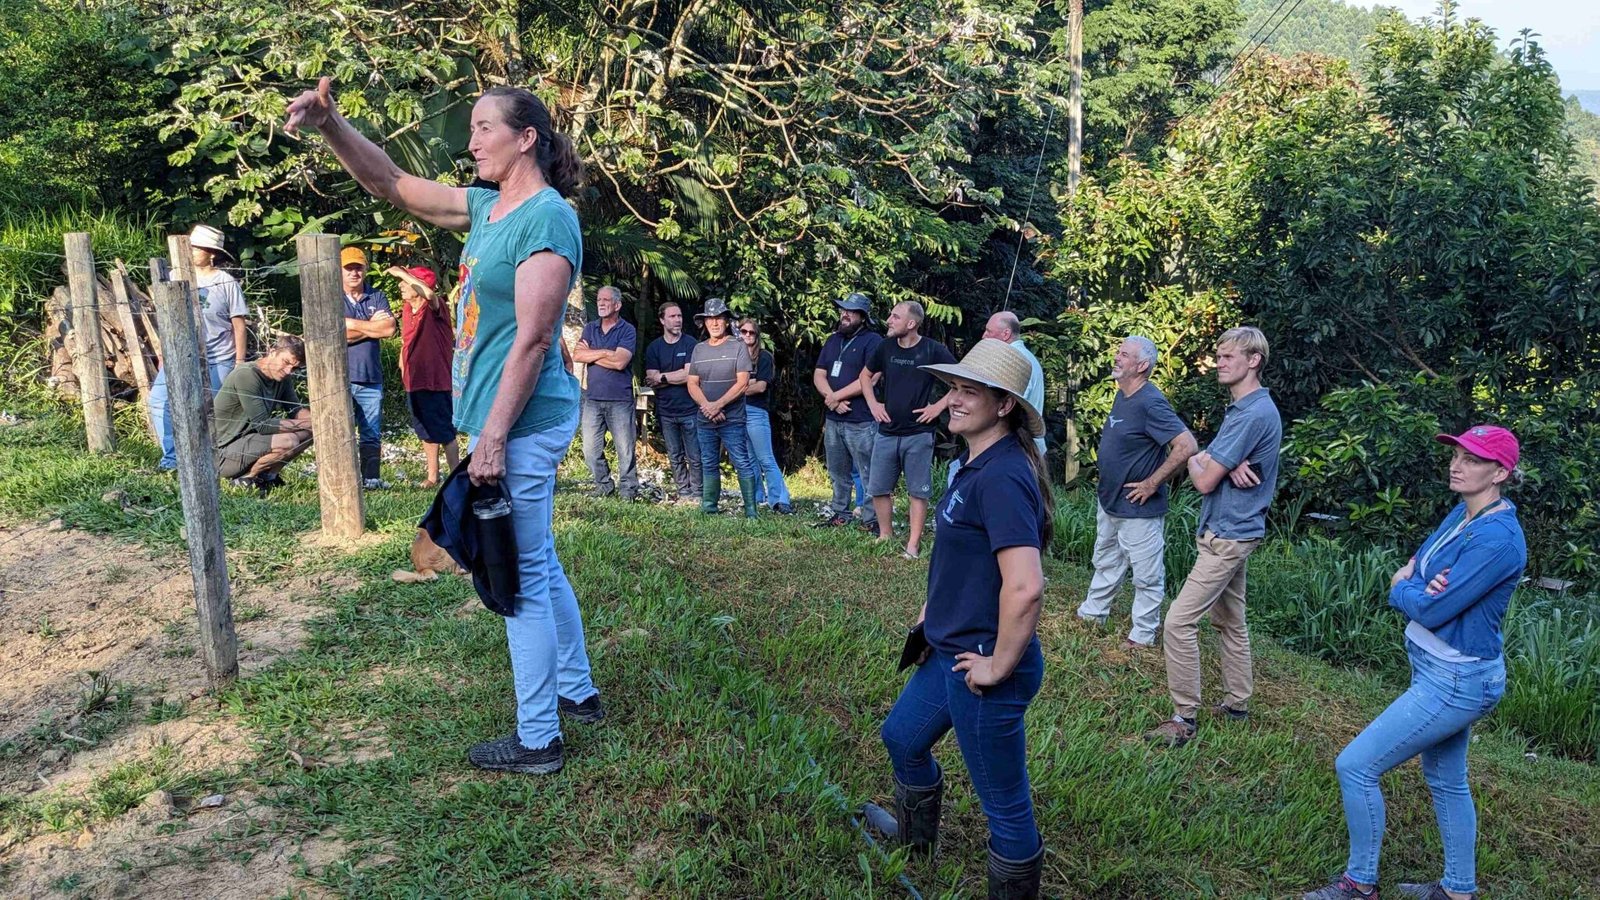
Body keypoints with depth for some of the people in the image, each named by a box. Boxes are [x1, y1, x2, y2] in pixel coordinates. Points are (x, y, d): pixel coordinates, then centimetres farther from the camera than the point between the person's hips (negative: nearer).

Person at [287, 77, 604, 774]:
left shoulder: (546, 218, -16)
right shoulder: (487, 206, 12)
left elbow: (533, 341, -21)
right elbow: (392, 185, 19)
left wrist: (493, 437, -22)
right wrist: (329, 124, 5)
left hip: (523, 424, -10)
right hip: (508, 419, 10)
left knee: (521, 576, -1)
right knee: (535, 563, 19)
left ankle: (537, 740, 11)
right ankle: (577, 691, 35)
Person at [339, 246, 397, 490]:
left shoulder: (377, 297, 11)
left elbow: (389, 328, -5)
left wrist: (353, 325, -6)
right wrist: (371, 326, -5)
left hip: (371, 378, 3)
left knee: (372, 434, 6)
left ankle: (371, 477, 12)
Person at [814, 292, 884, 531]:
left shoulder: (872, 341, -7)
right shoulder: (833, 340, 15)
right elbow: (818, 376, 10)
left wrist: (836, 396, -9)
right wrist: (833, 400, -8)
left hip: (861, 422, -7)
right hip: (832, 420, 7)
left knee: (868, 475, -5)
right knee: (837, 473, 15)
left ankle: (871, 520, 0)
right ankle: (839, 514, 25)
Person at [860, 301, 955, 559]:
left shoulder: (933, 350, -9)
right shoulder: (886, 347, 4)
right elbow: (866, 375, 19)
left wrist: (939, 406, -10)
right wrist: (872, 404, 7)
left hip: (918, 434, -4)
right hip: (886, 432, 5)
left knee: (918, 491, 1)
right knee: (879, 489, 8)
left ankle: (913, 544, 7)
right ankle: (885, 536, 24)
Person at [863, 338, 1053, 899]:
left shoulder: (1002, 478, -26)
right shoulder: (978, 464, 5)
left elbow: (1025, 586, -34)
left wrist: (999, 665, -23)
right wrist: (938, 606, 18)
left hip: (981, 666, -11)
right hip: (948, 650, 11)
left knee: (1005, 804, 7)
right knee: (902, 737, 31)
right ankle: (916, 835, 57)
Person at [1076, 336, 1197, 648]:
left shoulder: (1150, 403, -24)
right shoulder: (1122, 395, 5)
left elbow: (1187, 446, -31)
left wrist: (1152, 484, -23)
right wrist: (1108, 485, 15)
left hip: (1138, 508, -10)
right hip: (1109, 501, 10)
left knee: (1147, 574, 6)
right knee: (1106, 563, 25)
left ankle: (1143, 634, 17)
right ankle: (1093, 612, 40)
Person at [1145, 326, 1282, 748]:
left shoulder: (1254, 415, -21)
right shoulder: (1243, 409, 13)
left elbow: (1204, 481, -21)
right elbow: (1200, 458, 7)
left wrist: (1197, 462, 3)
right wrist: (1226, 465, -15)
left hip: (1227, 537, -11)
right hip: (1230, 532, 11)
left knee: (1179, 623, -11)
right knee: (1231, 622, 19)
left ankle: (1184, 719, -5)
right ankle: (1236, 703, 30)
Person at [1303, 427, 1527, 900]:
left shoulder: (1497, 539, -25)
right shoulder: (1463, 514, 3)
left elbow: (1432, 611, -25)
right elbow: (1407, 570, 10)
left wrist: (1403, 588, -4)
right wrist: (1414, 585, -13)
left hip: (1454, 682, -10)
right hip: (1440, 670, 10)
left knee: (1356, 766, -5)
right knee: (1446, 780, 22)